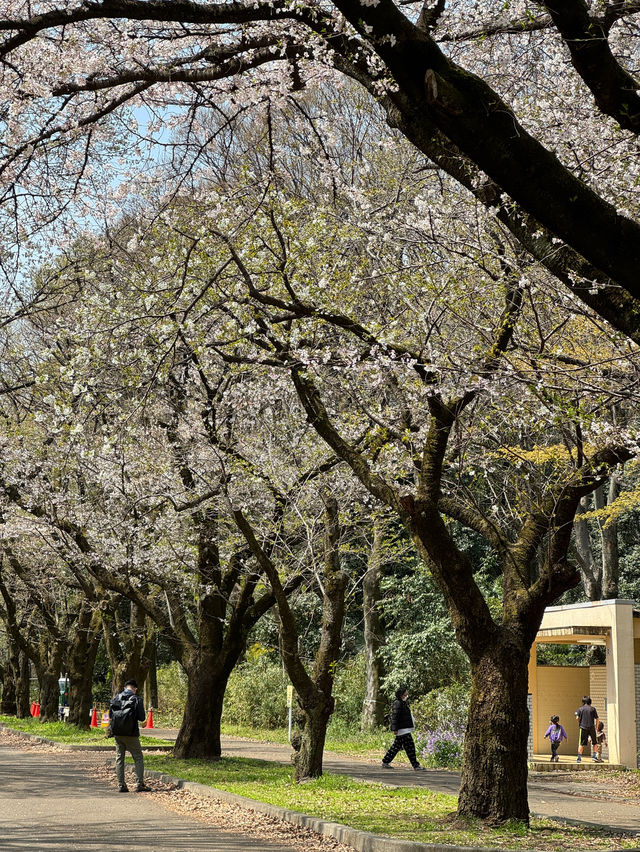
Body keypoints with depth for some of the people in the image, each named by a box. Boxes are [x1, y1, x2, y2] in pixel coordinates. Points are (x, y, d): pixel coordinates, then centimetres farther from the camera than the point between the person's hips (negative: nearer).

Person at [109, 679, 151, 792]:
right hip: (131, 734, -3)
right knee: (138, 758, 6)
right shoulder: (137, 699, -6)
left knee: (119, 758, 10)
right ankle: (140, 784, 0)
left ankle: (121, 785, 8)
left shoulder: (117, 697, 4)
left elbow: (110, 715, 6)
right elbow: (141, 718, -8)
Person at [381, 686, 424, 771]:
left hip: (406, 729, 11)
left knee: (396, 746, 13)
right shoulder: (398, 703, -14)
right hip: (402, 730, -11)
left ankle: (385, 762, 17)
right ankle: (416, 765, -3)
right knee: (410, 747, -7)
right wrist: (395, 728, -21)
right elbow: (394, 716, -18)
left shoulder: (403, 703, 18)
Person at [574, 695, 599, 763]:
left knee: (581, 744, 2)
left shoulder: (580, 709, 6)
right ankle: (594, 755, 6)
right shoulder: (593, 708, 5)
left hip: (583, 727, 0)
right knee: (594, 743, 15)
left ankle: (579, 758, -2)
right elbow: (597, 718, 3)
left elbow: (577, 717, -4)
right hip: (591, 727, 0)